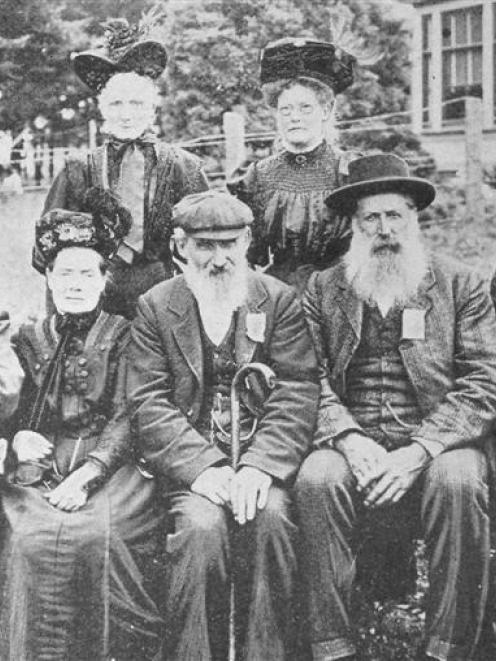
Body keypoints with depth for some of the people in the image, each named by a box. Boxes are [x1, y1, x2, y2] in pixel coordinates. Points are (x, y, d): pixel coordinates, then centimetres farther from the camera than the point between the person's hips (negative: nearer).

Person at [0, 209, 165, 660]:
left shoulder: (122, 335, 9)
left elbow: (125, 419, -1)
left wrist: (86, 474, -16)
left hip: (106, 465, -2)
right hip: (38, 467, 2)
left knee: (95, 536, -31)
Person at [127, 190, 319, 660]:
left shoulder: (278, 300, 8)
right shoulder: (155, 306, 8)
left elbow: (297, 393, -2)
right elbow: (149, 403, -2)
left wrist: (261, 465, -17)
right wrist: (201, 467, -17)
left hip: (261, 457, 1)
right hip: (189, 460, 0)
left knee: (270, 518, -29)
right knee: (203, 525, -29)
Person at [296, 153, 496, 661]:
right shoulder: (323, 288, 14)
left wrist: (419, 450, -15)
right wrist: (349, 438, -15)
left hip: (437, 444, -1)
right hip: (354, 444, 1)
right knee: (316, 478, -30)